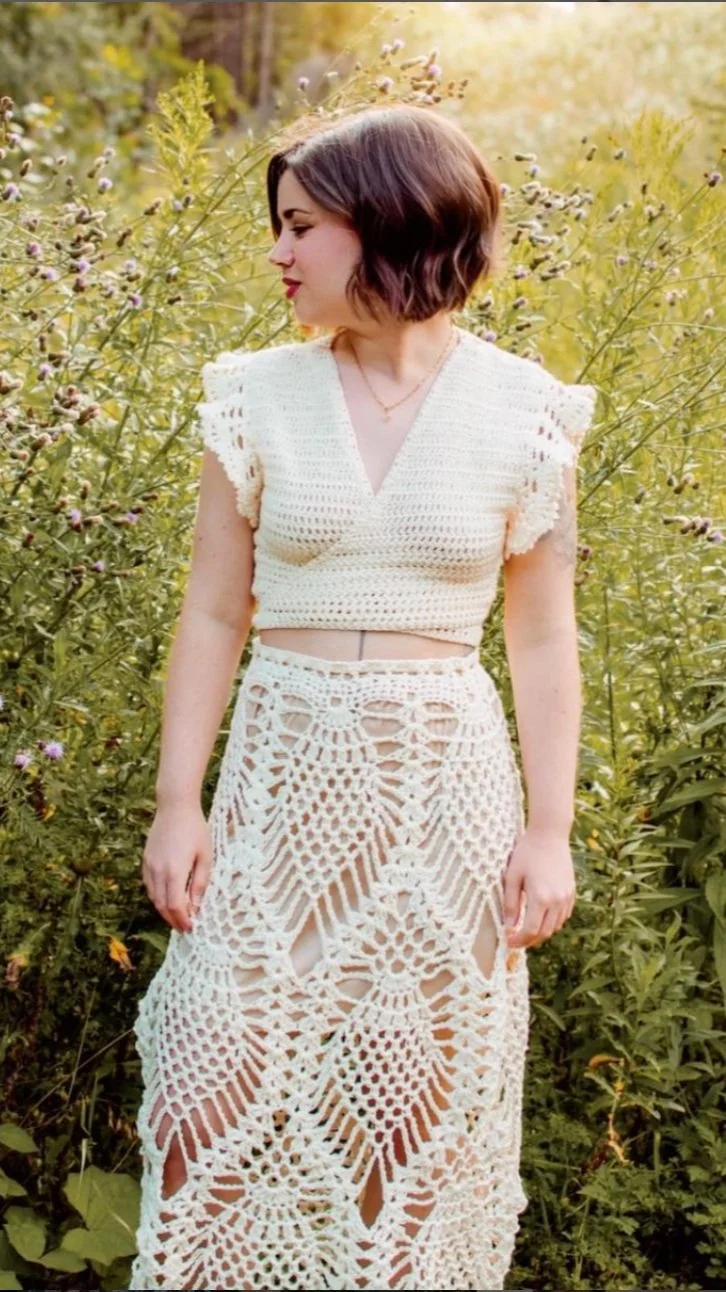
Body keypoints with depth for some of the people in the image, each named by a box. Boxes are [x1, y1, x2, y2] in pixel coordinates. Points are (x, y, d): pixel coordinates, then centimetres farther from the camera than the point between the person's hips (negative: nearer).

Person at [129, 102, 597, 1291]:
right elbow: (214, 615, 2)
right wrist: (178, 802, -3)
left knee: (420, 1100, 9)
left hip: (446, 786, -1)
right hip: (280, 774, 1)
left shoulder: (523, 414, -4)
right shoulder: (258, 396, 0)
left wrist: (549, 831, -2)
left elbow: (543, 640, 1)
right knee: (223, 1086, 4)